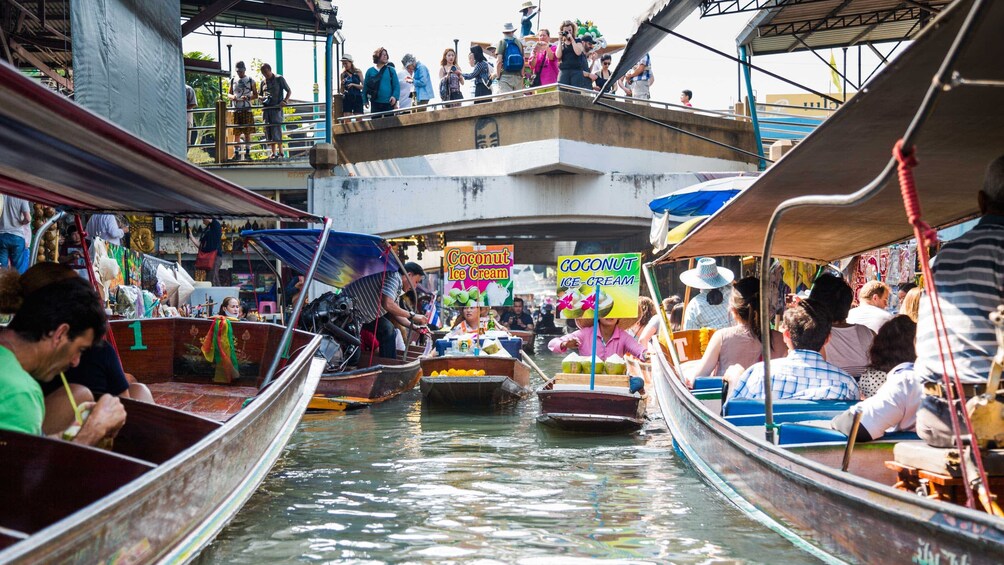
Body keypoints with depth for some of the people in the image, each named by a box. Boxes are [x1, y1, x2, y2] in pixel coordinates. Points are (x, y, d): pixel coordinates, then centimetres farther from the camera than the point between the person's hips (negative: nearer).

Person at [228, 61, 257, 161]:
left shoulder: (250, 81, 5)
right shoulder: (233, 80, 13)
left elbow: (256, 95, 5)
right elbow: (229, 94, 18)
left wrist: (248, 97, -15)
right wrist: (232, 97, -6)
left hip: (247, 110, -2)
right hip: (236, 110, 2)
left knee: (247, 133, -4)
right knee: (236, 133, 3)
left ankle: (247, 153, 0)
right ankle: (236, 153, 8)